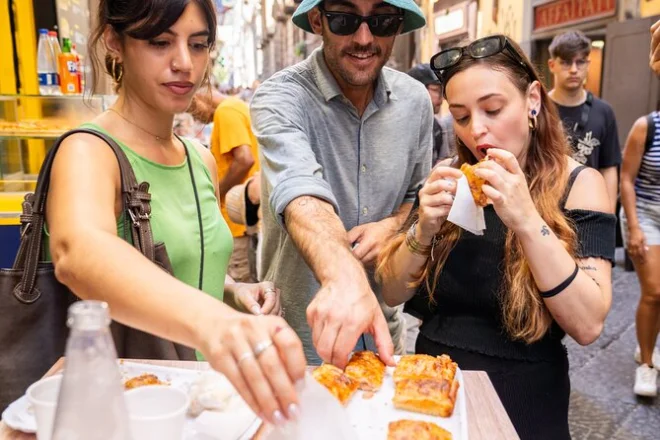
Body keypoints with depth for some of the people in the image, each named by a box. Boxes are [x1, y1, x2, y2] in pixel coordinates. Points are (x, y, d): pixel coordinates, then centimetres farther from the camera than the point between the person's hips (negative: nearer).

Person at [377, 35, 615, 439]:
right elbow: (393, 294, -5)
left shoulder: (578, 184, -11)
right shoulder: (448, 176, -3)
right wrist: (424, 227, -22)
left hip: (522, 403, -2)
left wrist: (527, 221, -30)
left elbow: (588, 325, -20)